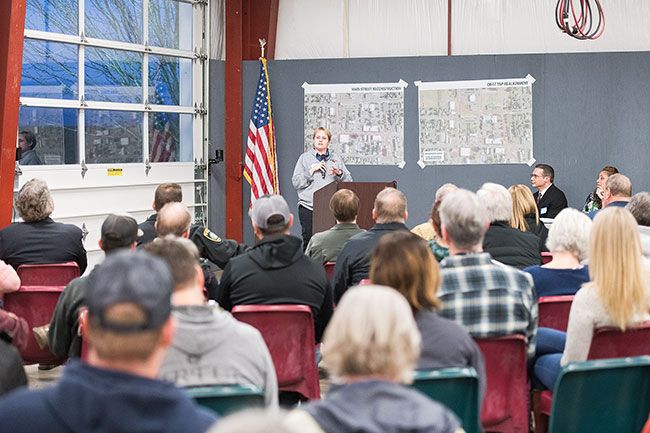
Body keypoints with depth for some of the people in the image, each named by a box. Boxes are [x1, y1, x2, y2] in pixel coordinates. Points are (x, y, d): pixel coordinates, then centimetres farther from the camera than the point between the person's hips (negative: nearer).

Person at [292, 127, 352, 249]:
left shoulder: (336, 158, 15)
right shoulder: (305, 158, 11)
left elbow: (349, 181, 10)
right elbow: (296, 183, 2)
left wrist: (339, 173, -9)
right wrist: (311, 171, -7)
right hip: (309, 206, -1)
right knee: (309, 240, -7)